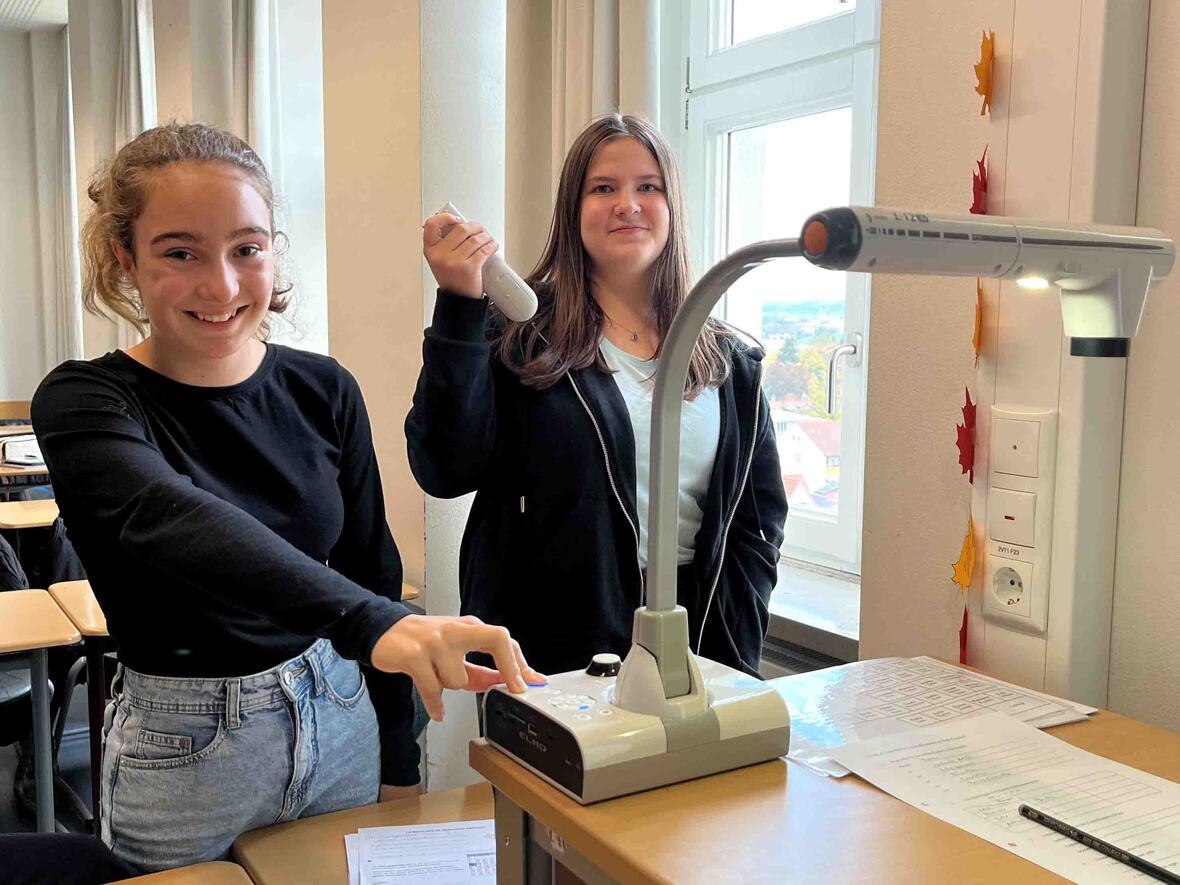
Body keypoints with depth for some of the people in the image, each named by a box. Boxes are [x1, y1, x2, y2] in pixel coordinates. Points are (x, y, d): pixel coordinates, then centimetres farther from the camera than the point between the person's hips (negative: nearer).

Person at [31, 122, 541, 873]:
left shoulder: (324, 390, -3)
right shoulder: (84, 403, -14)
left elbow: (372, 567, 4)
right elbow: (170, 521, -35)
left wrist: (400, 762, 6)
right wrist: (375, 621, -51)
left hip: (338, 720, 3)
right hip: (183, 752, -3)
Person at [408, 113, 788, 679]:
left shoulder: (728, 361, 7)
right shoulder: (519, 336, -4)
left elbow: (761, 515, 9)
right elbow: (445, 471, -15)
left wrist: (728, 646, -2)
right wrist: (458, 308, -21)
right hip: (548, 651, -3)